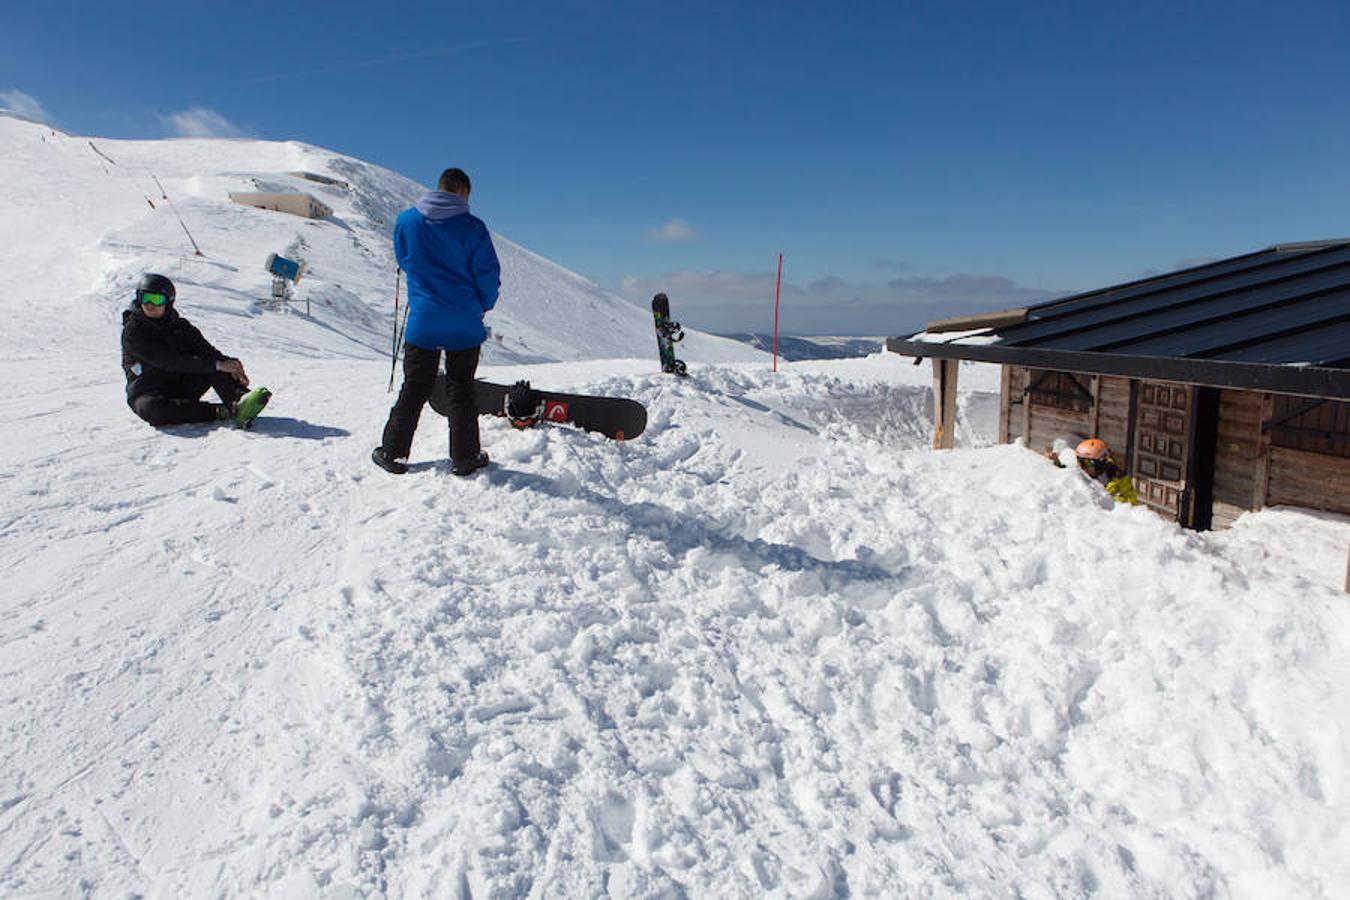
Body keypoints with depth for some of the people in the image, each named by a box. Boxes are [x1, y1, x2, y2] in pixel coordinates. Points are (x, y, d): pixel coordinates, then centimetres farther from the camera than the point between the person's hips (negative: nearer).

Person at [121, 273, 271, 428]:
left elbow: (205, 349, -9)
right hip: (147, 393, -5)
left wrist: (230, 365, -31)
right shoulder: (133, 330, -13)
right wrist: (216, 365, -32)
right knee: (152, 409, -40)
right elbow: (170, 361, -24)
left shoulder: (179, 325, 5)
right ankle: (222, 412, -41)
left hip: (182, 386, 5)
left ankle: (240, 400, -42)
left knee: (214, 361, -17)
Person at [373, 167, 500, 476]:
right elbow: (488, 273, -5)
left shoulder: (406, 220, -1)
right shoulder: (472, 227, -9)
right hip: (464, 324, -2)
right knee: (461, 390, 9)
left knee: (413, 389, 12)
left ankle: (393, 453, 17)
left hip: (422, 321, 2)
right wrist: (483, 305, 13)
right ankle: (464, 457, 14)